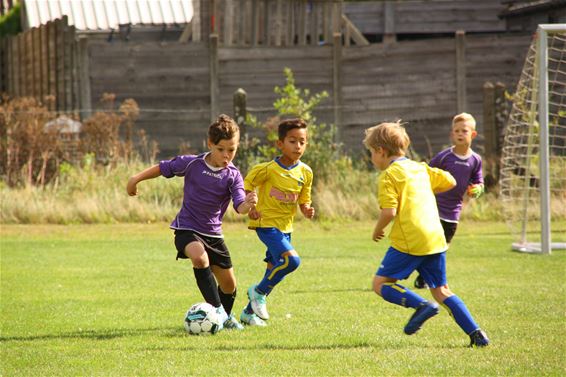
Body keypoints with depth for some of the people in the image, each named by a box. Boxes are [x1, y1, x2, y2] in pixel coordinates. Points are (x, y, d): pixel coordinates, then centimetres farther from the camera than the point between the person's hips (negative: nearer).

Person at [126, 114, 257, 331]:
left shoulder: (233, 175, -9)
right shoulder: (191, 164, -10)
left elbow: (239, 207, -21)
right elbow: (163, 168, 5)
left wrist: (247, 204, -44)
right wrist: (136, 179, 0)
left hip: (213, 233, 3)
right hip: (187, 228, -3)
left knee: (229, 283, 10)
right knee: (200, 257, -35)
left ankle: (225, 317, 41)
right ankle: (217, 309, -30)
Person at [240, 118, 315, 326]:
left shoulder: (305, 172, 3)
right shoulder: (268, 169, -13)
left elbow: (303, 201, 11)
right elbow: (246, 187, -2)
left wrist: (307, 210, -11)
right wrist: (251, 207, -16)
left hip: (286, 227, 7)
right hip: (267, 223, -7)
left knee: (274, 271, 9)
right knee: (292, 260, -24)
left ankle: (249, 312, 25)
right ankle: (259, 292, -5)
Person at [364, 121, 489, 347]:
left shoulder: (388, 176, -5)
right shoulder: (420, 168, 17)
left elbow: (389, 212, -15)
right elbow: (450, 182, 21)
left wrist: (377, 230, 3)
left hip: (409, 241, -7)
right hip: (436, 240, 7)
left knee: (381, 284, 1)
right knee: (441, 291, 13)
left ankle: (420, 304, -21)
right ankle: (476, 334, 1)